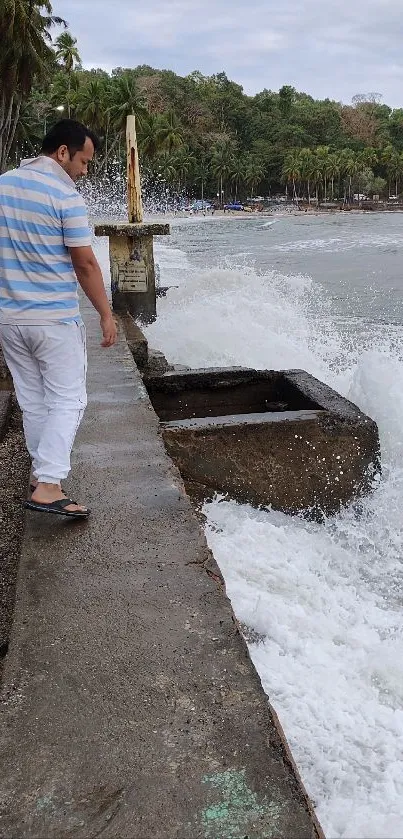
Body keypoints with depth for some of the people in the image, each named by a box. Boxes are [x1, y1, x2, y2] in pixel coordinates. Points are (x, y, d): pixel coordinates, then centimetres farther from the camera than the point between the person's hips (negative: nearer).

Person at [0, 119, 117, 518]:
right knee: (67, 401, 0)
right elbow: (85, 264, -13)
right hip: (54, 320, -6)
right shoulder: (65, 196, -13)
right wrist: (106, 313, -4)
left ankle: (41, 472, 26)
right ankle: (47, 486, -8)